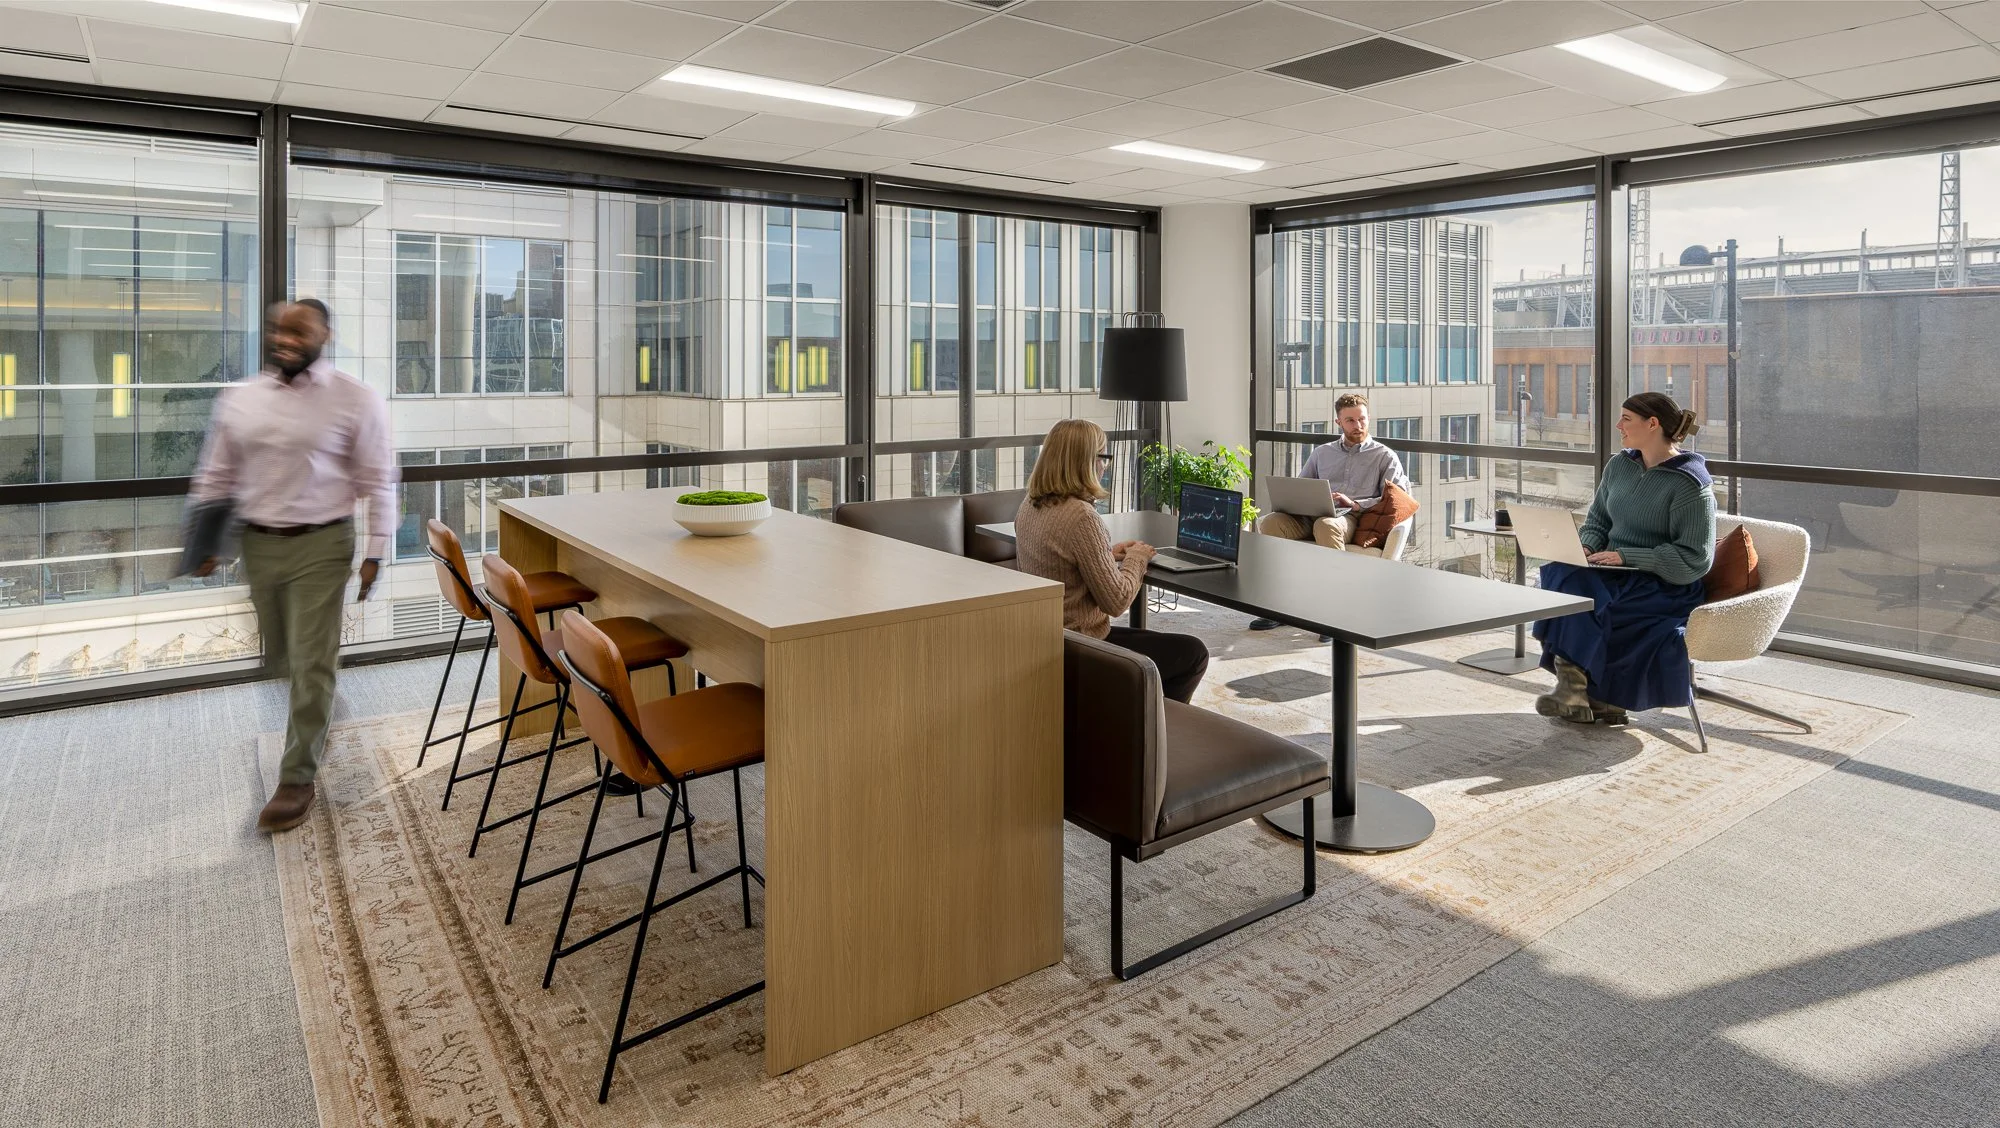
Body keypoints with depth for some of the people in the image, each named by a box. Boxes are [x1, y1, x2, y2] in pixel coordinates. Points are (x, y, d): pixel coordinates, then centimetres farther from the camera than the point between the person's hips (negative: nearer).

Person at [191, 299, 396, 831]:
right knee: (281, 656, 16)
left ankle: (297, 778, 8)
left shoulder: (356, 400, -8)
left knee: (310, 663, -3)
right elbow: (216, 475, 12)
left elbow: (378, 482, -6)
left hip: (320, 545, -5)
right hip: (258, 543, 5)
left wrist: (375, 552, -9)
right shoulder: (238, 398, 5)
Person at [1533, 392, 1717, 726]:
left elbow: (1693, 560, -14)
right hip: (1614, 575, 6)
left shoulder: (1690, 483, -10)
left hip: (1666, 586, -6)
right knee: (1561, 572, -26)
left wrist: (1626, 556, -19)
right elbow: (1596, 523, 19)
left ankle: (1575, 686, -14)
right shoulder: (1619, 465, 12)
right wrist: (1585, 548, -4)